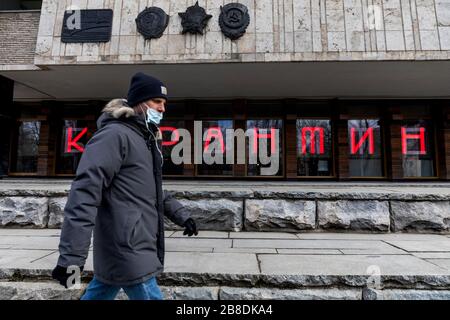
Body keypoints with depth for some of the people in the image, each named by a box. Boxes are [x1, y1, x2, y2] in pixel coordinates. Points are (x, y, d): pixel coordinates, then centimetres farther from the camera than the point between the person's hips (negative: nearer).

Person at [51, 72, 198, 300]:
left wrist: (181, 214, 16)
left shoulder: (146, 139, 17)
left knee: (97, 296, 22)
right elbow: (85, 191, -23)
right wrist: (71, 255, -25)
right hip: (127, 251, -9)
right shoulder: (115, 134, -15)